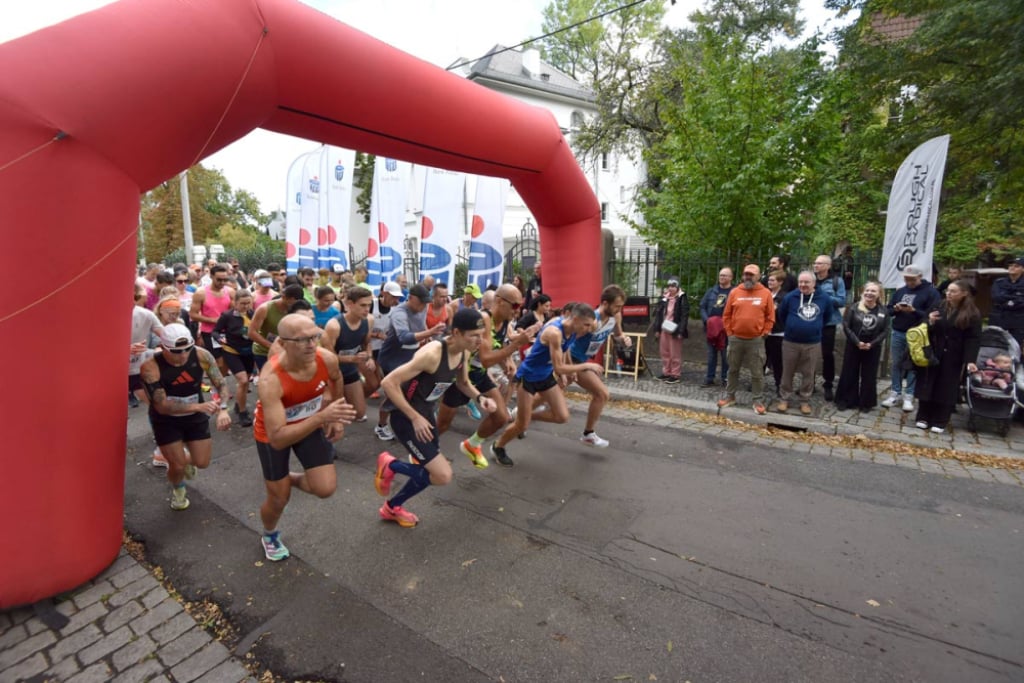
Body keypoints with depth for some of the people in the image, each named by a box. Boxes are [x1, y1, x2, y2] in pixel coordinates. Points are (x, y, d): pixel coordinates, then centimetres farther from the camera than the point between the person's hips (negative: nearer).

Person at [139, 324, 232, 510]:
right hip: (166, 421, -2)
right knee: (178, 466, -1)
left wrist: (223, 409, -36)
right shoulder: (150, 367, -29)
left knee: (202, 463, 7)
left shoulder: (201, 356, -23)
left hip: (196, 417, 2)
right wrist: (198, 406, -42)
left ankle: (183, 458, 46)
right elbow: (162, 406, -29)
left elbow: (220, 384, -18)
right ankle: (178, 489, 36)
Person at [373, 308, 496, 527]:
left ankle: (392, 508, 41)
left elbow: (463, 383, 15)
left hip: (426, 412, 9)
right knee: (443, 475, -12)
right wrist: (415, 418, -26)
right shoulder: (432, 353, -31)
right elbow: (388, 383, -29)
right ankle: (389, 465, 11)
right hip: (406, 418, -8)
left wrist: (479, 398, -6)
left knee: (431, 471, 18)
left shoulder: (464, 353, -5)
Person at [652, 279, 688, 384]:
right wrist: (657, 329, 7)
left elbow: (685, 315, -11)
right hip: (664, 329, 6)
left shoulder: (682, 298, -6)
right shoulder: (664, 298, 11)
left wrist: (680, 331, -17)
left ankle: (675, 375, 7)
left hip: (674, 330, -6)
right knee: (664, 352, 11)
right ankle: (666, 372, 22)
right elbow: (658, 313, 13)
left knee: (675, 354, 0)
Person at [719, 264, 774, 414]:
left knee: (757, 373, 4)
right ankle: (730, 396, 25)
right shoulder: (735, 292, 2)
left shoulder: (765, 293, -1)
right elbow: (726, 315, 6)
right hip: (736, 339, 2)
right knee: (733, 370, 13)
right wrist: (729, 332, 2)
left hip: (756, 340, -2)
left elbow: (770, 317, 3)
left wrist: (764, 333, -3)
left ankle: (758, 401, 14)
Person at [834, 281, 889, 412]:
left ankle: (866, 403, 19)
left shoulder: (883, 311, 2)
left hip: (873, 349, 1)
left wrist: (872, 344, -14)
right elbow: (846, 327, -8)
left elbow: (885, 331, -1)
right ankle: (845, 401, 15)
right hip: (853, 346, -1)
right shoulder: (854, 308, -4)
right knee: (849, 374, 5)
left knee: (869, 376, 8)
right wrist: (857, 342, -16)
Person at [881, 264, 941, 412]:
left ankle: (908, 397, 9)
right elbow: (889, 310, 13)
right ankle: (894, 394, 16)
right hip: (897, 333, 4)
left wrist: (913, 311, -23)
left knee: (912, 366, 3)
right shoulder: (900, 291, 11)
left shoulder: (931, 292, -3)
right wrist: (895, 309, -9)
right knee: (896, 364, 8)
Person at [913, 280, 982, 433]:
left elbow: (973, 339, -8)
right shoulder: (940, 307, 3)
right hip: (932, 354, 2)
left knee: (947, 390, 4)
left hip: (953, 358, -2)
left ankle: (940, 422, 13)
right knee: (928, 386, 5)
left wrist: (970, 360, -17)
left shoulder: (972, 314, -5)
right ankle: (923, 418, 15)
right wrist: (930, 323, -14)